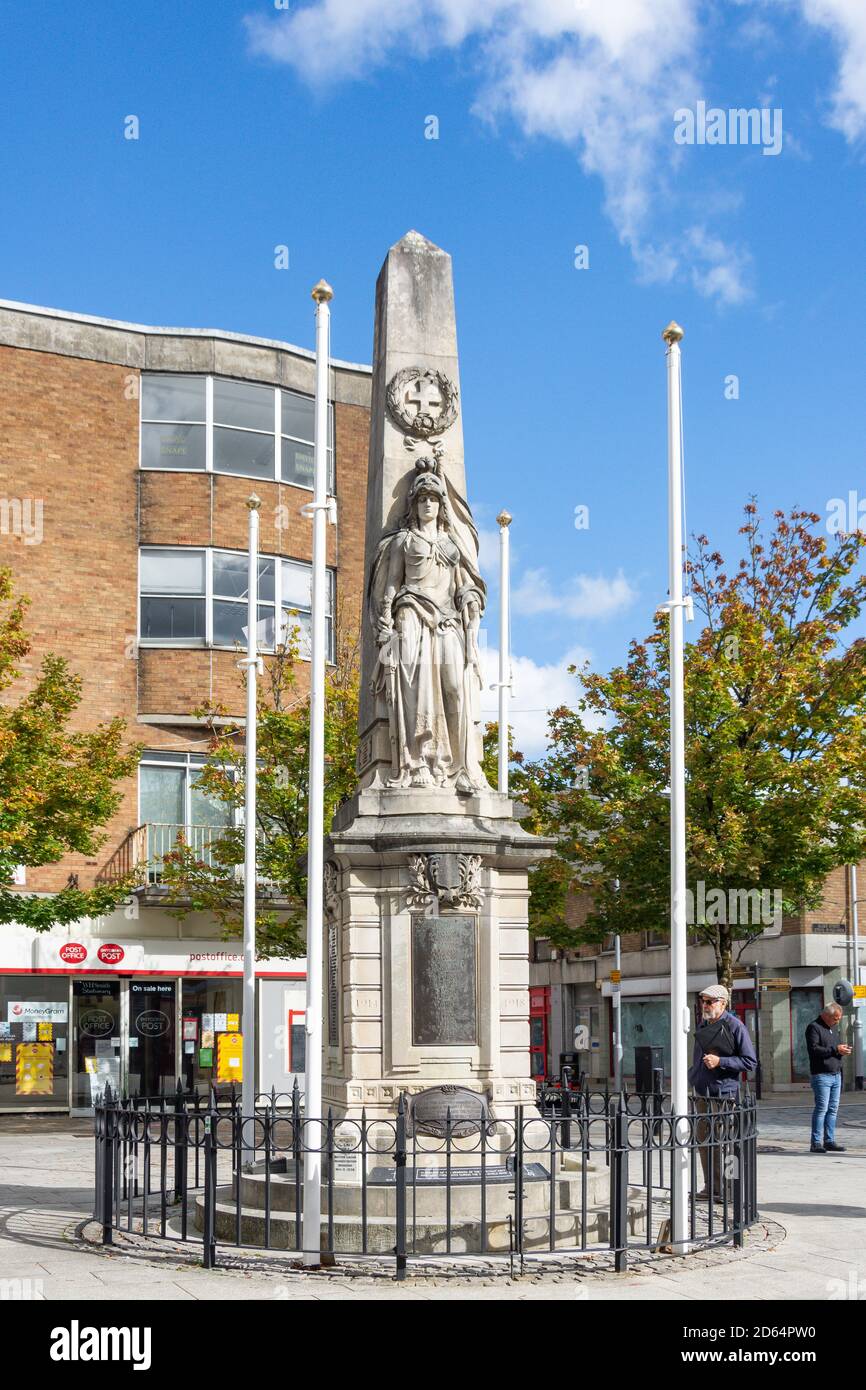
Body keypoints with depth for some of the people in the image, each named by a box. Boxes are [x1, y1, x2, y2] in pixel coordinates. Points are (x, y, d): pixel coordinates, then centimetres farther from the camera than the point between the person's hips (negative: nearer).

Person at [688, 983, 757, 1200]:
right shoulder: (704, 1027, 16)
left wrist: (720, 1062, -17)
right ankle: (711, 1188, 20)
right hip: (703, 1096, 8)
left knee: (724, 1143, -5)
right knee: (704, 1141, 10)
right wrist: (692, 1076, 15)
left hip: (724, 1095, -8)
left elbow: (750, 1062, -10)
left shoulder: (735, 1026, -8)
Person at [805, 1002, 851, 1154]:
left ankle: (829, 1141, 12)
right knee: (821, 1108, -9)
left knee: (833, 1109, 7)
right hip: (821, 1074, -8)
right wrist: (835, 1050, -18)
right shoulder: (814, 1027, -7)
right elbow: (814, 1049, -18)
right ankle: (816, 1143, -7)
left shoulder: (834, 1028, 20)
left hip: (836, 1074, 8)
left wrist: (843, 1049, 5)